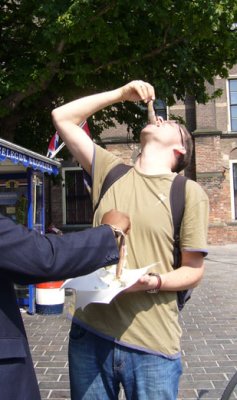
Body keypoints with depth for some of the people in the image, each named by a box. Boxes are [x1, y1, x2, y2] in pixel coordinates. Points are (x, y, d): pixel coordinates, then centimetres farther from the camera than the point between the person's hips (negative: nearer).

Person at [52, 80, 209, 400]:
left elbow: (194, 271, -1)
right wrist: (121, 94, 9)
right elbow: (62, 117, 11)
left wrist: (154, 282, -20)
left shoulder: (190, 193, -3)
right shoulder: (111, 171, 7)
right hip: (89, 333, 3)